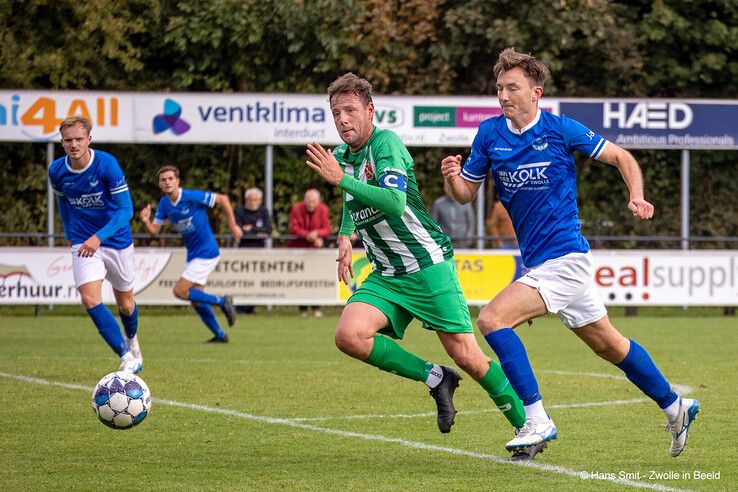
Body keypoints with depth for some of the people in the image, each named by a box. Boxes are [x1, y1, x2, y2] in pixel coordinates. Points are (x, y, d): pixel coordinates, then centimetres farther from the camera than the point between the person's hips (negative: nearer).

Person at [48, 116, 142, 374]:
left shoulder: (107, 164, -21)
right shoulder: (56, 171, -9)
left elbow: (125, 209, -23)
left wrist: (99, 237, -34)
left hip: (117, 241, -2)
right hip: (82, 243, 2)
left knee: (125, 303, 14)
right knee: (90, 300, -20)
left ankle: (132, 341, 48)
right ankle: (127, 357, -15)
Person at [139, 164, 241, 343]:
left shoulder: (192, 197, -19)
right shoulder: (164, 204, 2)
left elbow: (222, 199, -11)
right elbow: (155, 230, 3)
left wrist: (233, 226, -9)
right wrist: (146, 221, -18)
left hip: (206, 253, -8)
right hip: (193, 254, 8)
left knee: (180, 291, -14)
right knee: (196, 300, 10)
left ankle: (222, 302, -1)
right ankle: (220, 335, 22)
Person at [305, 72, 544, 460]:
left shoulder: (386, 142, -14)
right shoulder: (341, 155, 9)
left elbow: (396, 202, -31)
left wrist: (341, 179, -31)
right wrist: (345, 236, 15)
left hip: (427, 264, -7)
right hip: (385, 276, 7)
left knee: (466, 356, -10)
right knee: (349, 336, -19)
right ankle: (435, 379, -1)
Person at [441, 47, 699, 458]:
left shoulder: (561, 130, -8)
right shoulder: (489, 134, 5)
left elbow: (621, 157, 1)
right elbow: (467, 192, 11)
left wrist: (637, 198, -15)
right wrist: (453, 177, -12)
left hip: (564, 259, -6)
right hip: (537, 262, 6)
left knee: (492, 318, -20)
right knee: (609, 345, 16)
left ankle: (537, 420, -17)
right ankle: (675, 407, 31)